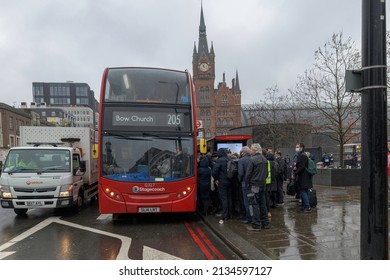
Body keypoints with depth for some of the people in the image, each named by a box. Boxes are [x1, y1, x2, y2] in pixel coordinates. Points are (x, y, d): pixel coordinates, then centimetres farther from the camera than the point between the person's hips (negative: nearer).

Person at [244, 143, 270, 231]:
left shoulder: (252, 159, -15)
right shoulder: (264, 159, 10)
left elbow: (248, 173, -13)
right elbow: (266, 172, 15)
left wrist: (247, 182, 0)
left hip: (255, 185, -8)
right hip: (263, 184, 8)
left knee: (255, 204, -2)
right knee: (262, 203, 15)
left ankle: (256, 225, 2)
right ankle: (265, 223, 22)